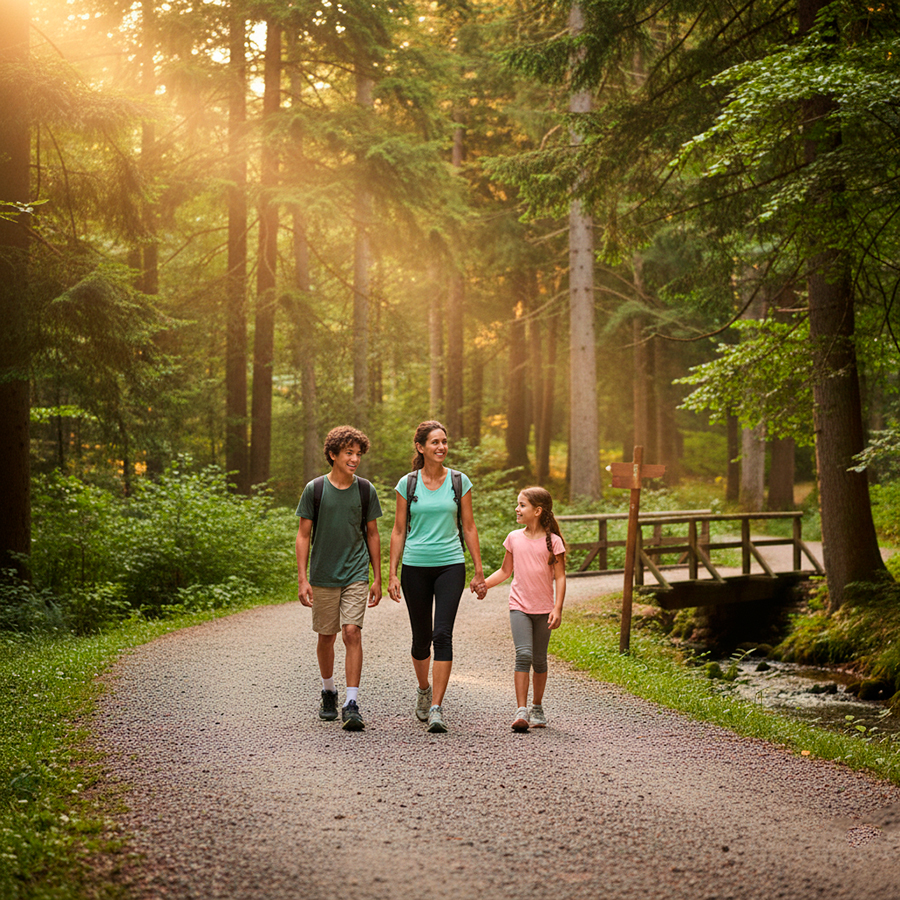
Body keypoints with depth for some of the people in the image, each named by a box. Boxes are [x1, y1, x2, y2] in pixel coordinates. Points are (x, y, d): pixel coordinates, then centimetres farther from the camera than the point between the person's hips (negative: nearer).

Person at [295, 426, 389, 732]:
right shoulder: (315, 489, -3)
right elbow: (303, 535, 0)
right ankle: (328, 691, 34)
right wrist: (302, 579, -7)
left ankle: (352, 705, -13)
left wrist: (377, 579, 8)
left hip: (356, 574, 0)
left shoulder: (365, 490, 2)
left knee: (352, 632, -12)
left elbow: (372, 534, 10)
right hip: (323, 577, 0)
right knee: (326, 636, 10)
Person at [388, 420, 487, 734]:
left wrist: (479, 572, 4)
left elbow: (468, 527, 7)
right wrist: (392, 574, 0)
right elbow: (398, 531, 5)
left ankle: (436, 708, -13)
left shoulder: (459, 481, 3)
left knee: (442, 634, -13)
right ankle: (423, 690, 36)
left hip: (450, 566, -1)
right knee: (421, 637, 9)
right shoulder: (407, 484, 2)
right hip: (415, 566, 1)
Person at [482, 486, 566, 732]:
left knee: (539, 660, 9)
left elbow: (560, 577, -4)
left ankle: (537, 708, 26)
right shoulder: (514, 538, 5)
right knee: (523, 655, -15)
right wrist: (482, 583, 4)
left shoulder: (552, 541, -4)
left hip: (543, 609, -1)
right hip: (519, 607, 1)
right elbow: (505, 571, 17)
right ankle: (521, 711, -17)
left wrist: (558, 608, -13)